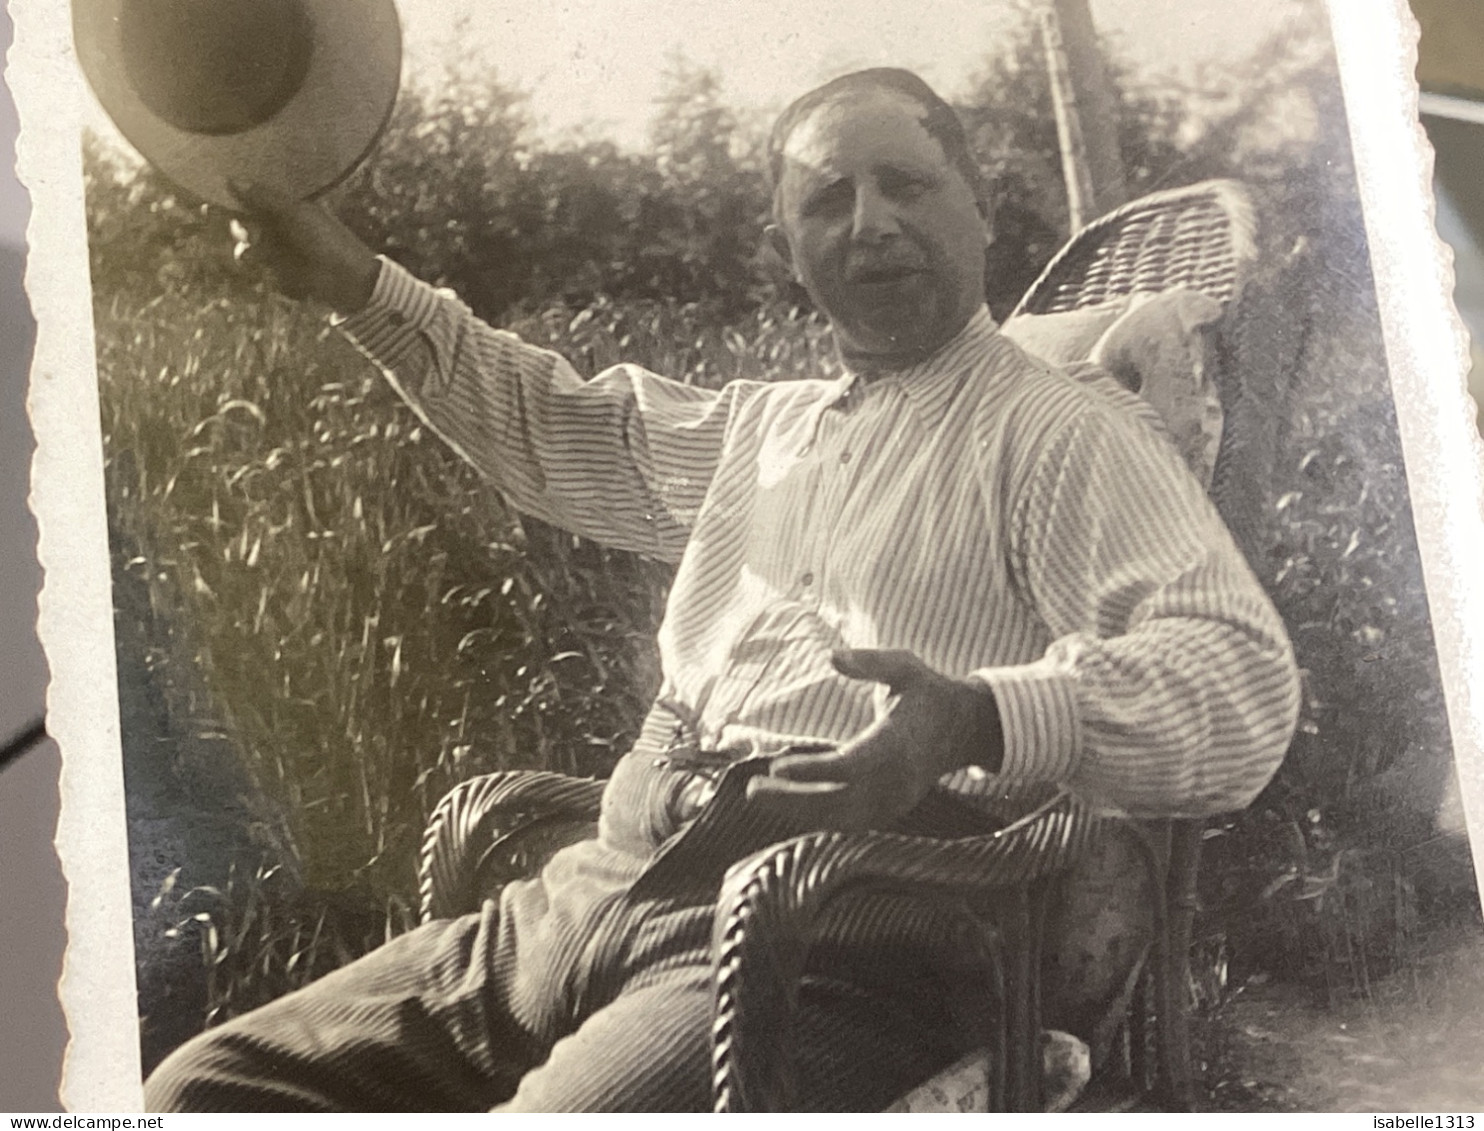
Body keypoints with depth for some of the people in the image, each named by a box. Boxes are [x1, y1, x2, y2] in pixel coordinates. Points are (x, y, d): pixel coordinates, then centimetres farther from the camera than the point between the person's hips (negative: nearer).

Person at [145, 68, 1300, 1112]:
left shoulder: (1058, 439, 1)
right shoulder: (761, 426, 26)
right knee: (211, 1088, -5)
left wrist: (984, 722, -31)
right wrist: (362, 289, 35)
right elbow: (557, 429, 43)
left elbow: (1245, 683, -13)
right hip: (599, 888, 7)